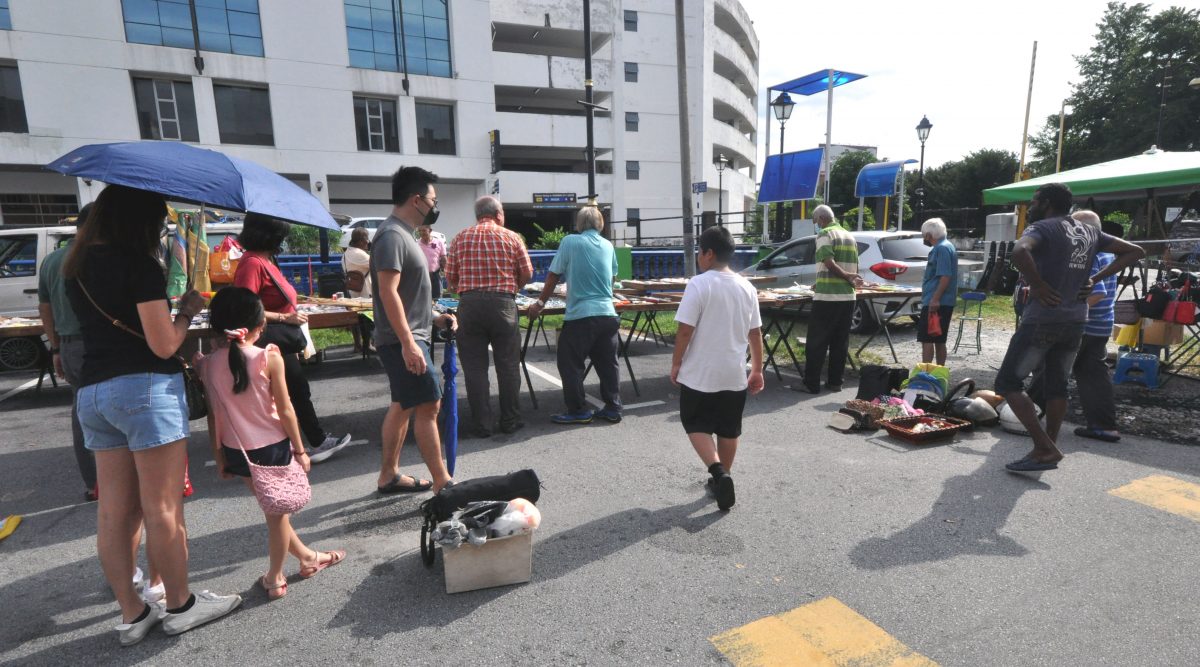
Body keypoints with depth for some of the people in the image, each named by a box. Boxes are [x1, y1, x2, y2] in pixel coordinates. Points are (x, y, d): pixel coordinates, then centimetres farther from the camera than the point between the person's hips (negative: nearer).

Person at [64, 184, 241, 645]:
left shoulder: (76, 267, 12)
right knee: (163, 509, 3)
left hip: (91, 393, 8)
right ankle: (180, 606, 17)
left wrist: (172, 307, 14)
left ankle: (132, 614, 23)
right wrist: (188, 310, 2)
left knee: (113, 512, 12)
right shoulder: (140, 264, -12)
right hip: (145, 388, -8)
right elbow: (164, 345, -14)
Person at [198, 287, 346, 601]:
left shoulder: (208, 364, -4)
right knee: (278, 513, 13)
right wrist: (300, 449, -2)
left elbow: (213, 415, 2)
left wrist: (219, 457, 14)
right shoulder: (269, 358, -16)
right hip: (273, 446, -4)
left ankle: (306, 557, 38)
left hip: (238, 451, 5)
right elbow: (285, 410, -12)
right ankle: (275, 578, 26)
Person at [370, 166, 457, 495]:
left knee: (404, 405, 15)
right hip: (403, 340, -10)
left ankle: (389, 475, 25)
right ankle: (441, 483, -1)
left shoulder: (402, 233, 16)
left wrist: (434, 317, 15)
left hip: (410, 336, 10)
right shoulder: (392, 235, -15)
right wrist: (408, 343, -27)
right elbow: (388, 292, -23)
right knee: (428, 404, -8)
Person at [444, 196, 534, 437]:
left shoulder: (460, 238, 6)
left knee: (474, 366, 6)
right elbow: (527, 273, 4)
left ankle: (481, 424, 11)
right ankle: (510, 421, 17)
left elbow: (450, 277, 5)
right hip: (503, 302, -1)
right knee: (508, 365, 9)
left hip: (470, 303, 1)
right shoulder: (511, 237, 3)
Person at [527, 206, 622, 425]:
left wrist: (540, 303, 12)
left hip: (580, 315, -5)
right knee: (608, 363, 13)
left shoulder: (570, 242, -2)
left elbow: (553, 276, 1)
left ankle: (578, 411, 10)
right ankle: (612, 408, 19)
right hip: (608, 314, 5)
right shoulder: (608, 245, 11)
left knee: (570, 365, 6)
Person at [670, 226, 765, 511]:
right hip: (734, 373, 5)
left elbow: (685, 330, -16)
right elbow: (755, 333, 7)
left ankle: (718, 472, -8)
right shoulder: (747, 287, 3)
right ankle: (723, 476, 28)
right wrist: (757, 369, 16)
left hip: (700, 373, -5)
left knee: (696, 425, 9)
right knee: (728, 429, 16)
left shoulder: (699, 284, -15)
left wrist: (676, 363, -4)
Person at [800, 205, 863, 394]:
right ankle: (835, 382, 16)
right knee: (840, 342, 11)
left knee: (816, 342, -2)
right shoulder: (850, 236, 16)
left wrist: (848, 277, -10)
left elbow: (829, 263, -19)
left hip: (827, 297, -7)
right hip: (847, 297, 7)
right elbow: (854, 269, 19)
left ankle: (811, 384, 0)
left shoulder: (825, 234, -6)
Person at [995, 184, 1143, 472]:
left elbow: (1019, 252, -31)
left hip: (1043, 317, -8)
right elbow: (1135, 251, 23)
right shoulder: (1089, 232, 14)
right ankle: (1048, 451, 19)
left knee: (1007, 382, -2)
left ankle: (1045, 448, -8)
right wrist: (1094, 278, 13)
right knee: (1057, 384, 14)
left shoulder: (1042, 228, -8)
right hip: (1076, 319, 8)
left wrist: (1036, 284, -18)